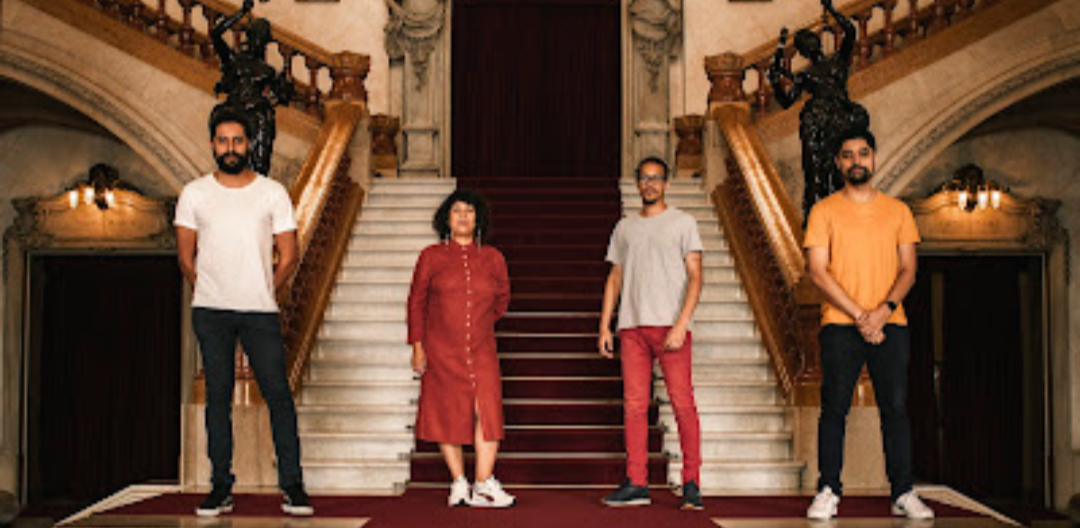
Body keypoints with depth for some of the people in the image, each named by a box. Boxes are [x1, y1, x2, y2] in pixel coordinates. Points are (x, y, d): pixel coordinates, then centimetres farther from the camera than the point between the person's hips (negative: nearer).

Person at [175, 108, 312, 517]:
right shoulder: (194, 194, 7)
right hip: (210, 312, 1)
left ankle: (292, 486, 1)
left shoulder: (273, 193, 5)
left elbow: (288, 257, 8)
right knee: (218, 396, 4)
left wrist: (262, 294, 7)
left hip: (260, 312, -1)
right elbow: (185, 256, 13)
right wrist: (209, 292, 9)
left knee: (278, 394, -5)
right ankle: (220, 487, 10)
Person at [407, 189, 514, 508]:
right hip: (441, 351, 0)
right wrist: (418, 346, 0)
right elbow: (416, 302, 5)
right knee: (447, 414, 2)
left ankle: (483, 487, -8)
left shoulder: (492, 258, 7)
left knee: (487, 410, -12)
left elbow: (502, 299, 22)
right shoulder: (432, 256, 3)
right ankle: (459, 484, 11)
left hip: (481, 350, 1)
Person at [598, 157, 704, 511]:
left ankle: (691, 485, -1)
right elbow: (614, 279, 19)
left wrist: (681, 324, -14)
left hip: (670, 324, -4)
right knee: (634, 405, 2)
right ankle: (636, 484, 6)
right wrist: (604, 325, 9)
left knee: (682, 403, -6)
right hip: (631, 326, 4)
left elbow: (694, 277, -2)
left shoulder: (683, 223, 6)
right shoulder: (624, 228, 19)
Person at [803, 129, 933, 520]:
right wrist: (859, 315, -11)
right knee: (834, 408, -2)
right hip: (840, 324, -2)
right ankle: (828, 492, 4)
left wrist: (884, 310, -10)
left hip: (890, 325, 2)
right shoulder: (824, 211, 5)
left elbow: (907, 270, 8)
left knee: (896, 407, 0)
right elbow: (818, 271, -3)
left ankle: (903, 493, 5)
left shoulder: (897, 210, 12)